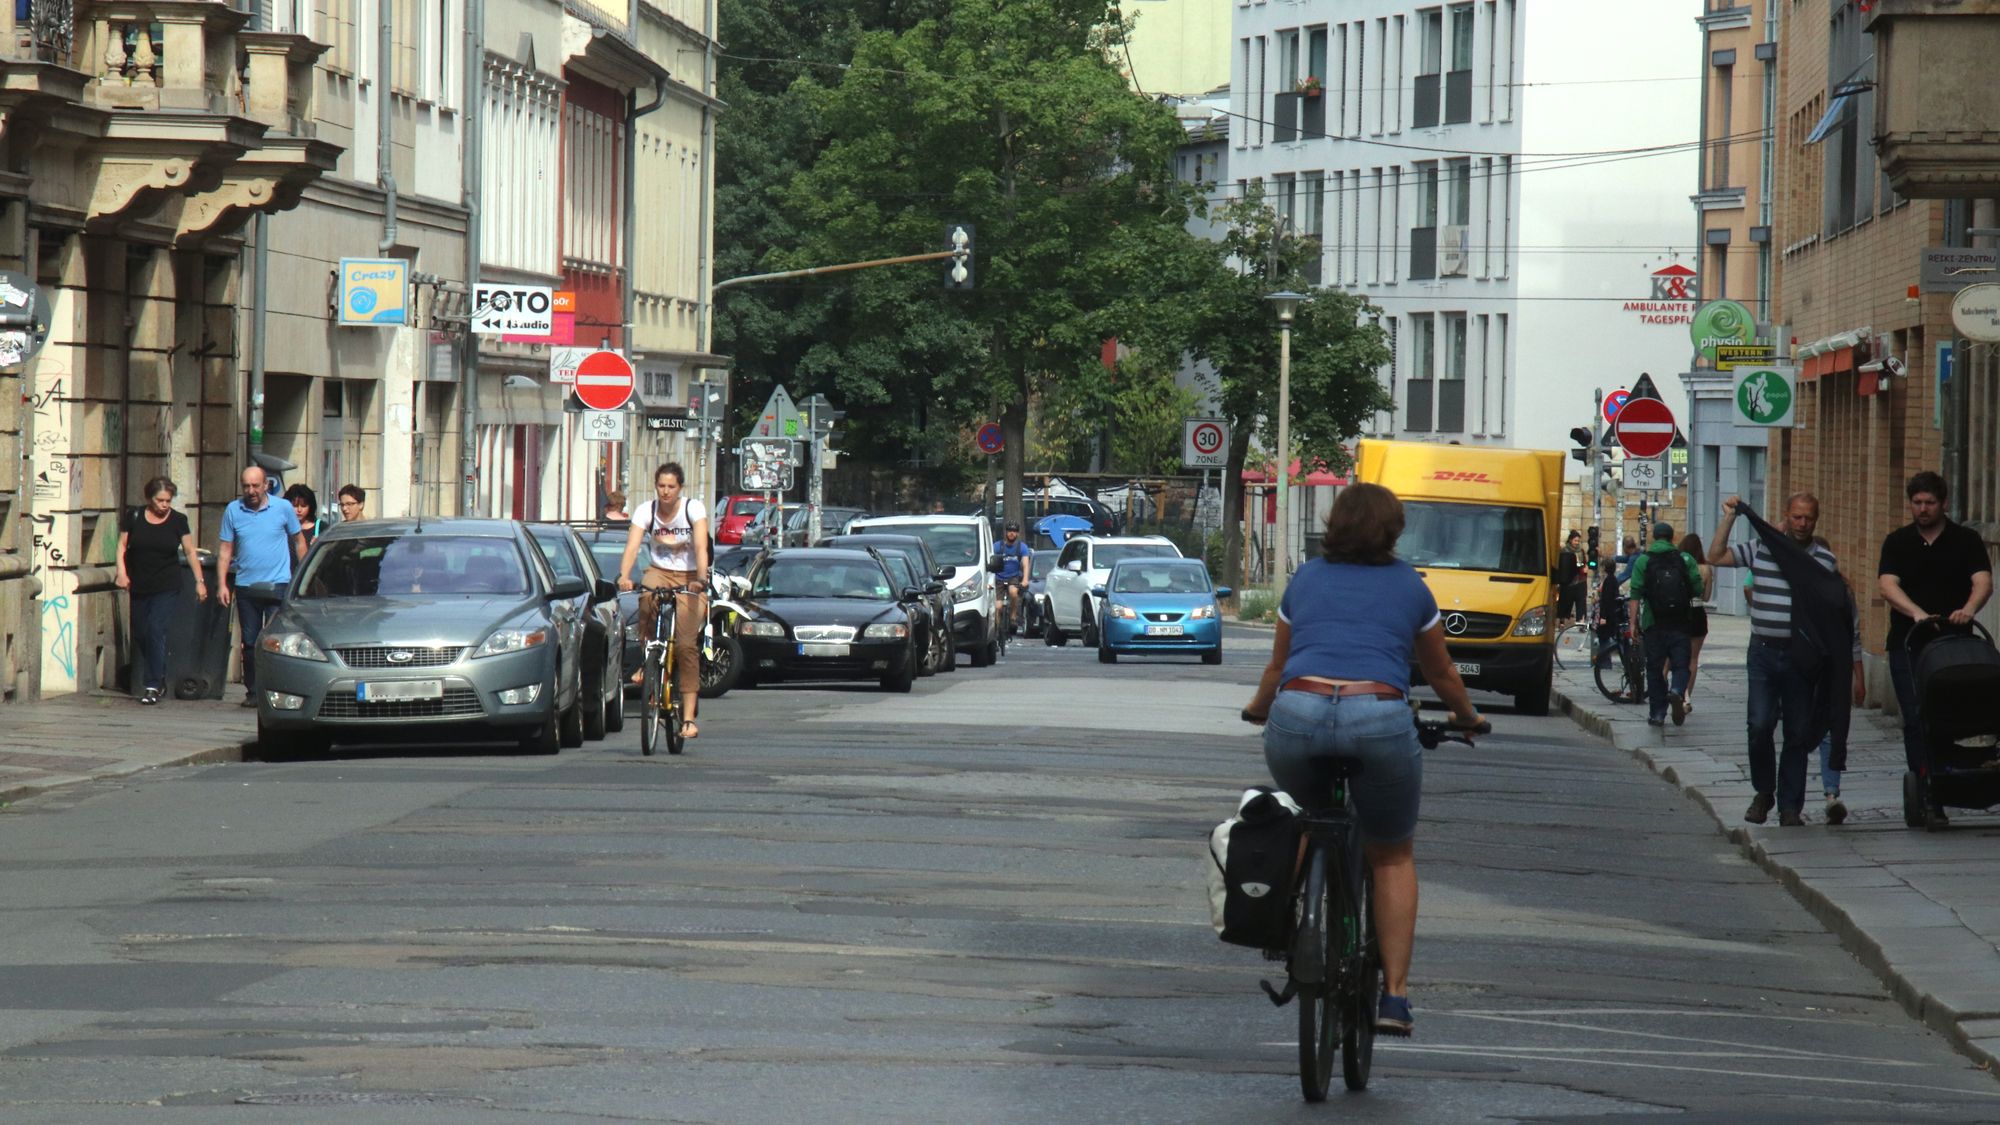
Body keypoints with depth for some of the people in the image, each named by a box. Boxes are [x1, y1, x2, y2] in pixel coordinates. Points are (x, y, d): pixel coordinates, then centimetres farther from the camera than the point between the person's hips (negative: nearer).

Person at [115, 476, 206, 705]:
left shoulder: (178, 521, 1)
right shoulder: (134, 517, 2)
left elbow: (190, 552, 6)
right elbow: (122, 545, 6)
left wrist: (200, 581, 1)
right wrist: (122, 572, -8)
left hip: (166, 587, -2)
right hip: (139, 587, 2)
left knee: (155, 629, -15)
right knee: (140, 633, 5)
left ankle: (154, 685, -14)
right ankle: (159, 679, 22)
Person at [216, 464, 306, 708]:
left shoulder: (283, 508, 0)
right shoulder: (233, 510, 5)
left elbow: (299, 542, 10)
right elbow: (225, 551, 8)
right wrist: (222, 584, 1)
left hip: (278, 586, -3)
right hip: (246, 587, 3)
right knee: (250, 642, 6)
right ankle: (252, 691, 14)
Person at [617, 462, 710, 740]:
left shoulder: (693, 508, -12)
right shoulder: (645, 511, -7)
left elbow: (700, 546, -24)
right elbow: (632, 546, -20)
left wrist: (701, 579, -41)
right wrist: (624, 576, -39)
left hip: (688, 577, -2)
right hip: (659, 572, 2)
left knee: (687, 644, -13)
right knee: (647, 601, -36)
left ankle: (688, 717, -14)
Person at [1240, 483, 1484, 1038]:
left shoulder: (1306, 579, 23)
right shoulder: (1408, 586, 20)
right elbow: (1441, 674, 34)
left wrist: (1258, 710, 56)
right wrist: (1467, 717, 54)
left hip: (1297, 714, 1)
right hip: (1379, 717, -1)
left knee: (1311, 824, 33)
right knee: (1393, 857, 17)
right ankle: (1394, 995, 9)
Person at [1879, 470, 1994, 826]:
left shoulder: (1966, 541, 6)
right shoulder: (1898, 542, 8)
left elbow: (1983, 581, -8)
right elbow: (1887, 584, -7)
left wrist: (1968, 609, -30)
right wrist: (1916, 613, -26)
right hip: (1908, 646, 1)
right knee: (1916, 721, -5)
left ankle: (1936, 799, 1)